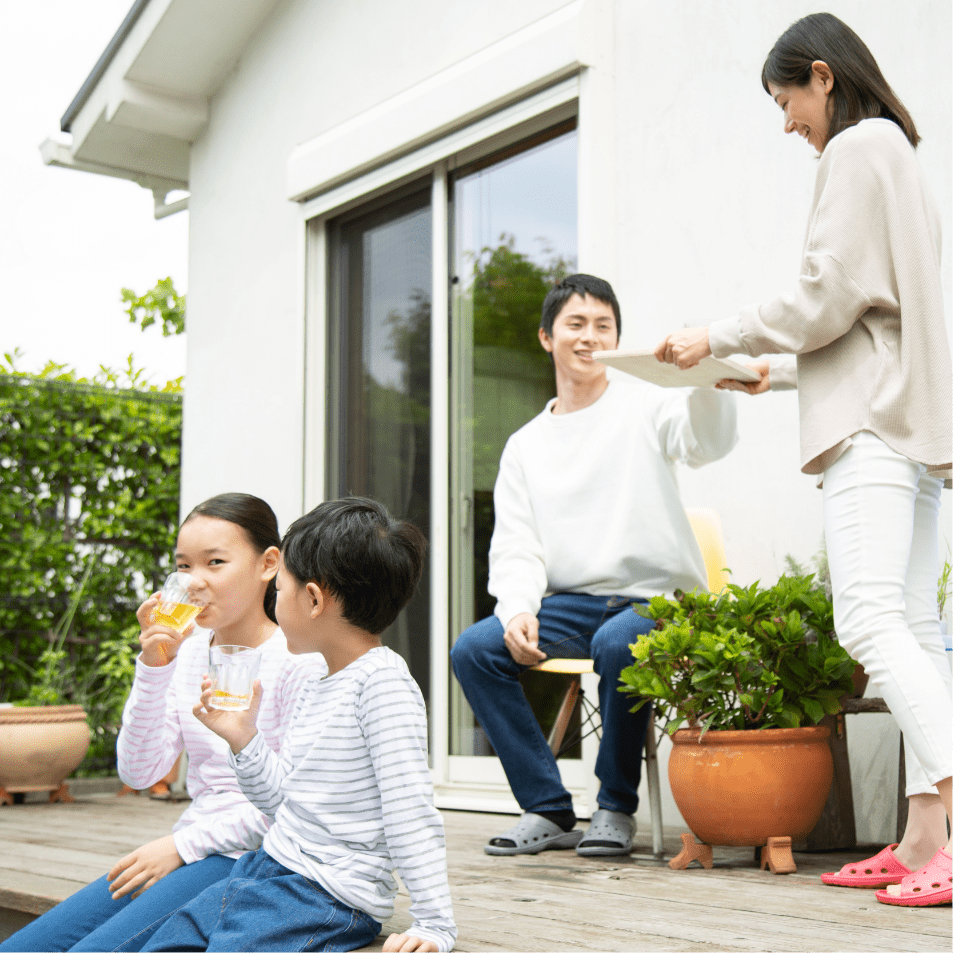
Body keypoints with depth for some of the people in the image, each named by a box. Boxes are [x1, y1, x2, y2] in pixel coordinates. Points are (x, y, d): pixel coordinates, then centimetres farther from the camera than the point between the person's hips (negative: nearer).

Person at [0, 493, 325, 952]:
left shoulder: (300, 661, -10)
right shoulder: (185, 653, 10)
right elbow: (139, 773, 2)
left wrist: (182, 845, -11)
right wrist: (153, 668, -9)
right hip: (192, 855, 7)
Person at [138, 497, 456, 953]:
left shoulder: (382, 680, -17)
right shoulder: (315, 688, 12)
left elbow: (410, 812, -21)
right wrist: (243, 739, 8)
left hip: (329, 897, -9)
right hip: (264, 872, 9)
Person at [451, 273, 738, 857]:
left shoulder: (643, 406, 3)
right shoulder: (525, 447, 15)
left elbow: (710, 442, -18)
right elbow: (516, 547, 7)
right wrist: (518, 611, -13)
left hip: (657, 597, -4)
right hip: (572, 601, 4)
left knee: (616, 644, -36)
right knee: (474, 649, -17)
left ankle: (617, 809, -13)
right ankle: (549, 810, -7)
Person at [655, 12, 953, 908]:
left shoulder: (858, 147, -3)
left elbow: (827, 296, -11)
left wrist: (720, 338, -1)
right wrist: (778, 370, 30)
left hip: (872, 426, -10)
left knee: (869, 618, -19)